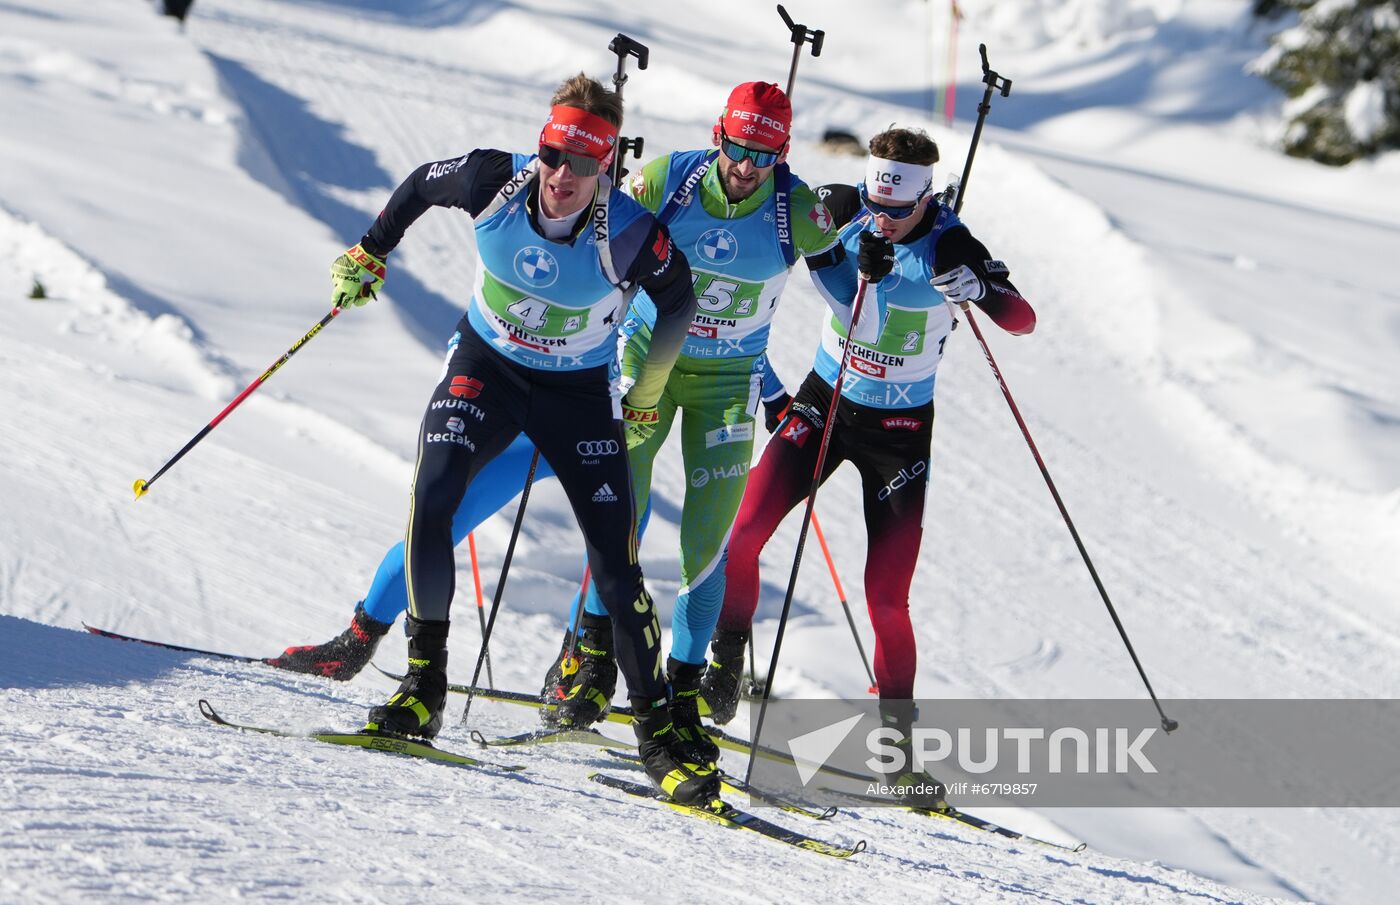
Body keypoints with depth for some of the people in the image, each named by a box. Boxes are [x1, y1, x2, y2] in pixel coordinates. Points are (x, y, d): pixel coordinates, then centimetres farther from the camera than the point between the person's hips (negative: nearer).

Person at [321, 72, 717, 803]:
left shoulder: (628, 234, -26)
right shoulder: (495, 181, -21)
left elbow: (678, 298, -5)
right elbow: (422, 183, 2)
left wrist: (649, 389, 4)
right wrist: (368, 256, 12)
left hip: (578, 392, -2)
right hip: (486, 366, 2)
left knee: (616, 567, -8)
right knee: (430, 502, -22)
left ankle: (658, 730, 5)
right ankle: (424, 684, -7)